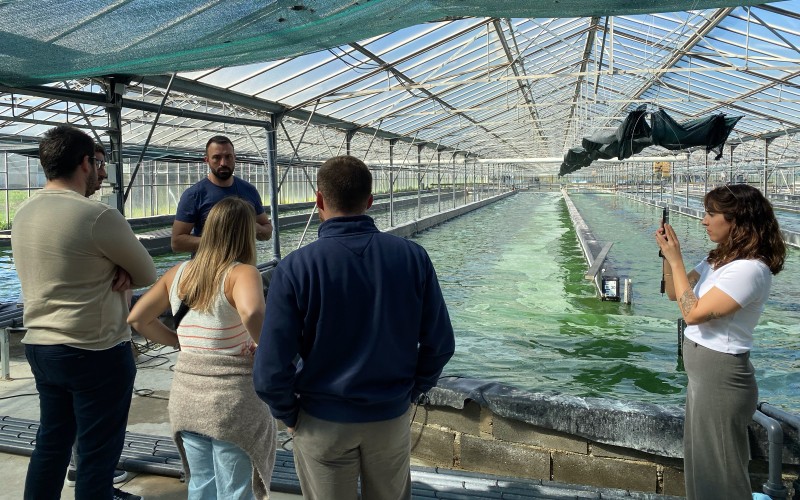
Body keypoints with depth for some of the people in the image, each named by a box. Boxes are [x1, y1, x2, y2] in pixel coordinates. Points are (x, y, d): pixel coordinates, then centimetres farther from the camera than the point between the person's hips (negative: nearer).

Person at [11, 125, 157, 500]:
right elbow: (147, 274, -9)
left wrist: (115, 271, -4)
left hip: (38, 346, 8)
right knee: (97, 452, 5)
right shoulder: (98, 216, -19)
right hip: (96, 353, -8)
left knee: (50, 443, 20)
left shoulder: (23, 213, 5)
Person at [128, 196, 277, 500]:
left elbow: (137, 318, 9)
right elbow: (252, 314, -36)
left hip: (186, 395, 6)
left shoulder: (179, 273, 5)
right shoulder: (242, 273, -15)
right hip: (232, 398, -6)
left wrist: (177, 341, 12)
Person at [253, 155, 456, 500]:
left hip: (322, 422, -2)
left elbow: (270, 373, -19)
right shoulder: (413, 256, -12)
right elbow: (440, 343, -6)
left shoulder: (296, 268, -19)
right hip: (393, 418, 2)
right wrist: (412, 391, 11)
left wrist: (288, 414, 0)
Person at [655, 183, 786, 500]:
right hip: (704, 374, 9)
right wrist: (668, 254, -3)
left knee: (720, 473, 7)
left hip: (721, 378, -9)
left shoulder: (750, 269, -22)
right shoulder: (720, 258, 7)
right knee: (702, 464, 23)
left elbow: (693, 313, -25)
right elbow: (674, 294, 11)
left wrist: (675, 259, -20)